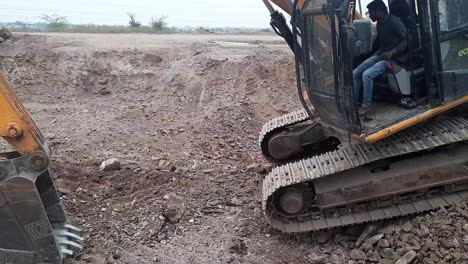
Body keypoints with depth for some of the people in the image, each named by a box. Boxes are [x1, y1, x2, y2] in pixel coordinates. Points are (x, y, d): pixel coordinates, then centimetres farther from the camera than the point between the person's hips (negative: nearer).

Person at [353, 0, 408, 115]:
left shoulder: (395, 22, -14)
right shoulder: (379, 23, 12)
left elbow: (406, 40, -19)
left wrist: (391, 53, -31)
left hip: (393, 57, -8)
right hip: (380, 54, 8)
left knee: (367, 74, -28)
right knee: (355, 73, -11)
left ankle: (366, 105, -13)